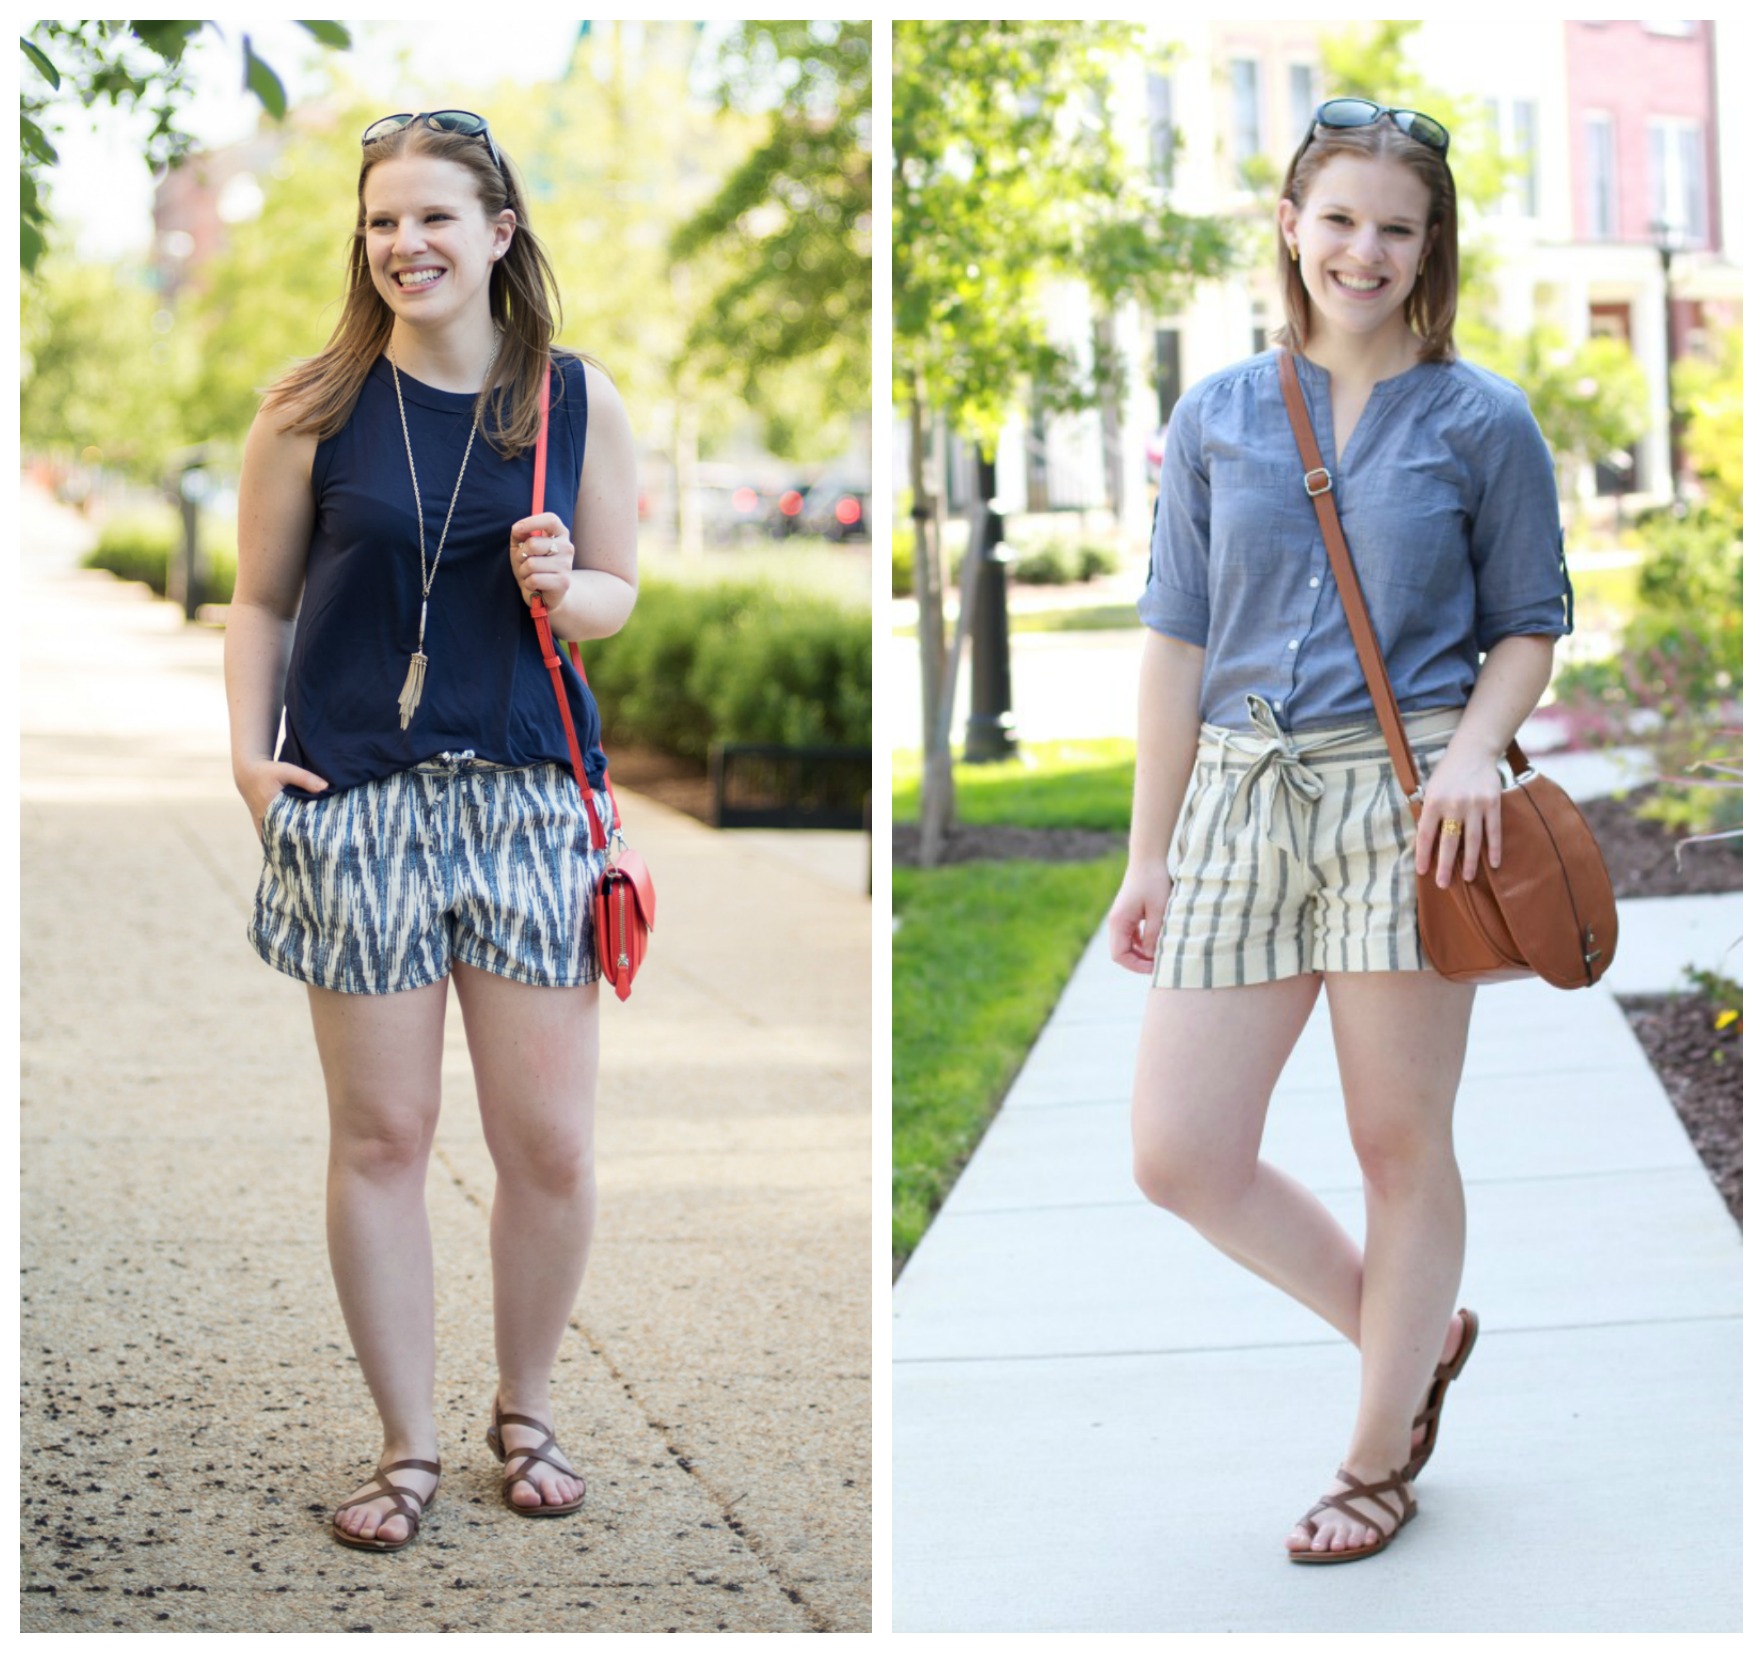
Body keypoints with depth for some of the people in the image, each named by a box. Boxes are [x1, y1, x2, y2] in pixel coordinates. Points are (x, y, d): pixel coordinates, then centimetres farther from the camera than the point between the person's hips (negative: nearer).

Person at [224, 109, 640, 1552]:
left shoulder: (580, 401, 3)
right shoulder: (315, 408, 0)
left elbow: (619, 592, 11)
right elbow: (262, 601, 7)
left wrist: (566, 591, -11)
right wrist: (251, 750, -5)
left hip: (530, 797, 1)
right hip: (357, 800, -1)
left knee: (550, 1144, 2)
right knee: (381, 1136, 4)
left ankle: (527, 1406, 26)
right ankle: (408, 1443, 18)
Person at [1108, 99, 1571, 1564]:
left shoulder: (1482, 422, 3)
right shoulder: (1219, 416, 10)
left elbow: (1529, 628, 6)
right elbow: (1177, 639, 10)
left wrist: (1475, 752, -15)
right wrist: (1150, 853, 8)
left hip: (1405, 798, -3)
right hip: (1241, 798, 3)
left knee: (1400, 1144, 3)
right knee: (1180, 1154, 0)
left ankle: (1378, 1463, 21)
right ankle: (1414, 1334, 24)